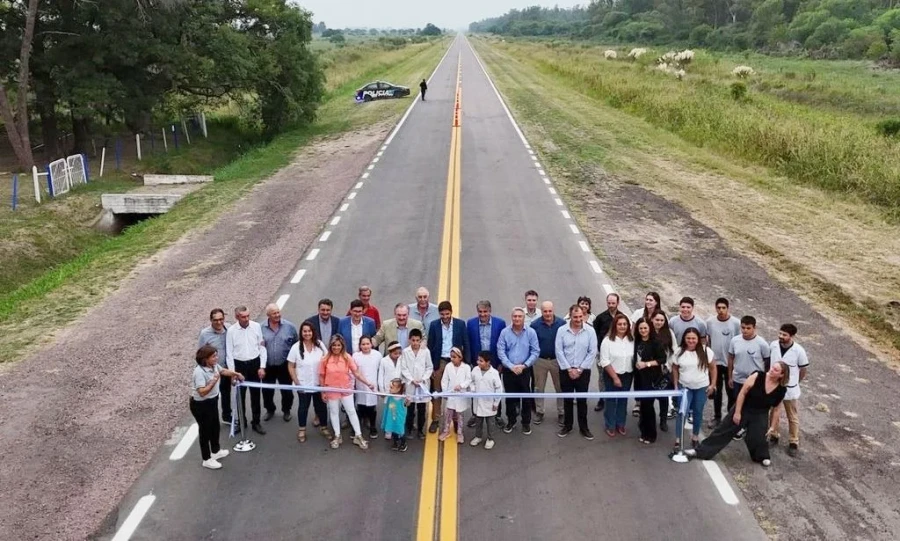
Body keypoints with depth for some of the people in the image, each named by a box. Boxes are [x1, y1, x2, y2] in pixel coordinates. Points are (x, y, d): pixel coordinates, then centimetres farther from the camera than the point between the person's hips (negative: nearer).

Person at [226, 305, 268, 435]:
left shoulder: (256, 326, -8)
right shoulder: (231, 331, -10)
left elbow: (262, 347, -2)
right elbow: (229, 353, -4)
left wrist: (262, 367, -5)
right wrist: (232, 372, -7)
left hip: (255, 364, 1)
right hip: (239, 365, -1)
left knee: (255, 395, 10)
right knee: (240, 395, 12)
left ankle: (256, 422, 23)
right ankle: (241, 421, 29)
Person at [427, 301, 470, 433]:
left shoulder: (460, 324, -4)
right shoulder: (434, 325, -3)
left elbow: (466, 344, 0)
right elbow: (430, 346, 1)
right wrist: (431, 366, -1)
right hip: (439, 362, 0)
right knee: (437, 392, 6)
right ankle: (435, 420, 15)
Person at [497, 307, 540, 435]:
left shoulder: (531, 332, -7)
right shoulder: (504, 332, -6)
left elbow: (535, 352, -6)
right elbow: (500, 351, -7)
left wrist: (524, 365, -14)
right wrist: (511, 366, -14)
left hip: (525, 370, -1)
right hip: (508, 370, 1)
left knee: (526, 397, 7)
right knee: (510, 396, 12)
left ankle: (526, 423, 22)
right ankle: (511, 421, 28)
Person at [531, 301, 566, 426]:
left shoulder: (562, 323, -11)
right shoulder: (535, 324, -11)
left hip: (558, 360, 0)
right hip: (540, 360, 0)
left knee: (560, 388, 10)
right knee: (539, 388, 13)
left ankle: (561, 413, 24)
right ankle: (539, 412, 29)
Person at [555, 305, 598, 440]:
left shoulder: (590, 331, -5)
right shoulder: (561, 330, -6)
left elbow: (593, 352, -6)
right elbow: (559, 351, -7)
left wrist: (580, 369, -9)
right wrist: (569, 369, -10)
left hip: (583, 371, 0)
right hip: (566, 371, 0)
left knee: (582, 400, 7)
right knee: (567, 400, 10)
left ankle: (583, 427, 18)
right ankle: (567, 425, 23)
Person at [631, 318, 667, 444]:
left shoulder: (655, 342, -9)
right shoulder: (637, 342, 7)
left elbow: (662, 359, -12)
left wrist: (647, 364, -17)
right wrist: (636, 364, 1)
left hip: (652, 378, -5)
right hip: (639, 377, 5)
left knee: (647, 405, -3)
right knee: (642, 404, 8)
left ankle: (650, 435, 11)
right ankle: (645, 432, 20)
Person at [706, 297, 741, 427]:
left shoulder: (736, 323, -14)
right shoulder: (710, 322, -6)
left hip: (731, 363, -2)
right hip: (715, 362, 2)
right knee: (717, 391, 15)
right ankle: (717, 417, 29)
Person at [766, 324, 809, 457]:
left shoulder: (799, 351, -21)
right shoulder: (773, 345, -12)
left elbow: (803, 371, -6)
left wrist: (794, 382, 7)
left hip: (790, 390, -2)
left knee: (793, 418, 14)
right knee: (774, 413, 19)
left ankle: (794, 443, 29)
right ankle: (773, 436, 38)